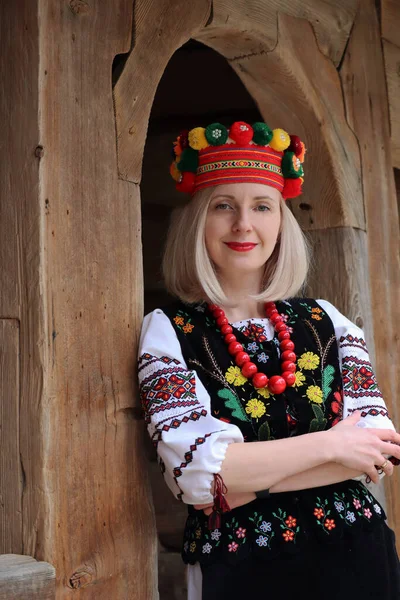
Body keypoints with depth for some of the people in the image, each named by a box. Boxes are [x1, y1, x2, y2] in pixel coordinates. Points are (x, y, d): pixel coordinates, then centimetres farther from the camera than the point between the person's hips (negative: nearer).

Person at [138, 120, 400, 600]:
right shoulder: (167, 331, -6)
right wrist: (328, 445, -14)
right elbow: (195, 469, -18)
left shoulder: (326, 321, 3)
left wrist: (249, 475, -15)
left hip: (355, 557, 3)